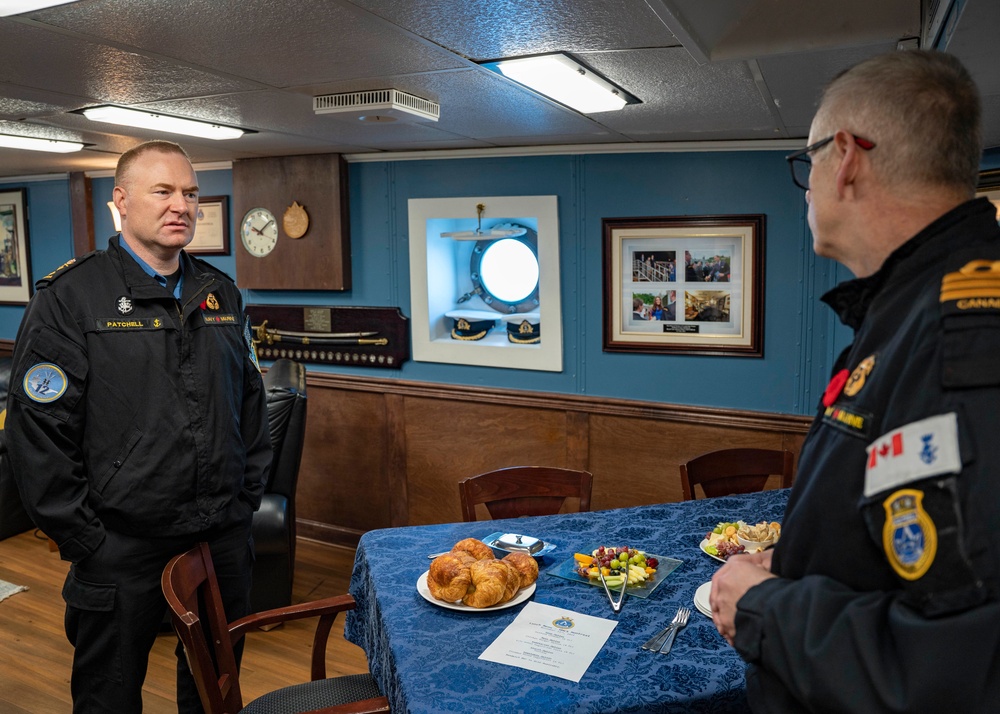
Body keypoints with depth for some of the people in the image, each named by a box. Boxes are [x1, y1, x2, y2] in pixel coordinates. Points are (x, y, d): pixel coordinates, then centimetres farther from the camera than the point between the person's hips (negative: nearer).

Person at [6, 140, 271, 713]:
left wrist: (247, 503, 7)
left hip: (223, 537, 5)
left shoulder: (221, 294, 7)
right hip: (121, 545, -4)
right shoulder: (70, 296, -9)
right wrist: (84, 539, -11)